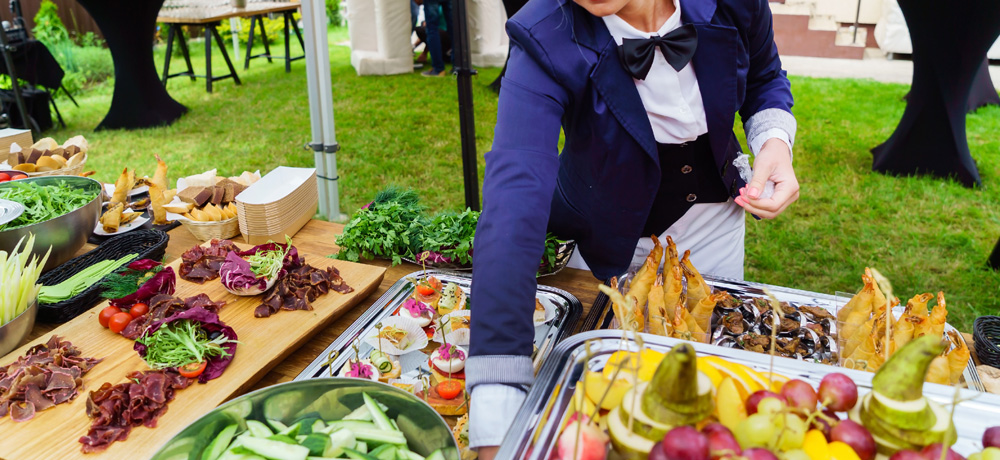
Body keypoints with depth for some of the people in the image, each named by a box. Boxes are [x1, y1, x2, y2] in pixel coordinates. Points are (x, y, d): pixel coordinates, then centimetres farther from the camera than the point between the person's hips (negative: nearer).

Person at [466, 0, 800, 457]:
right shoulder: (546, 39, -32)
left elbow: (765, 80, 3)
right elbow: (515, 199, -45)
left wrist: (775, 140, -22)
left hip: (712, 214, 3)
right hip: (603, 232, -2)